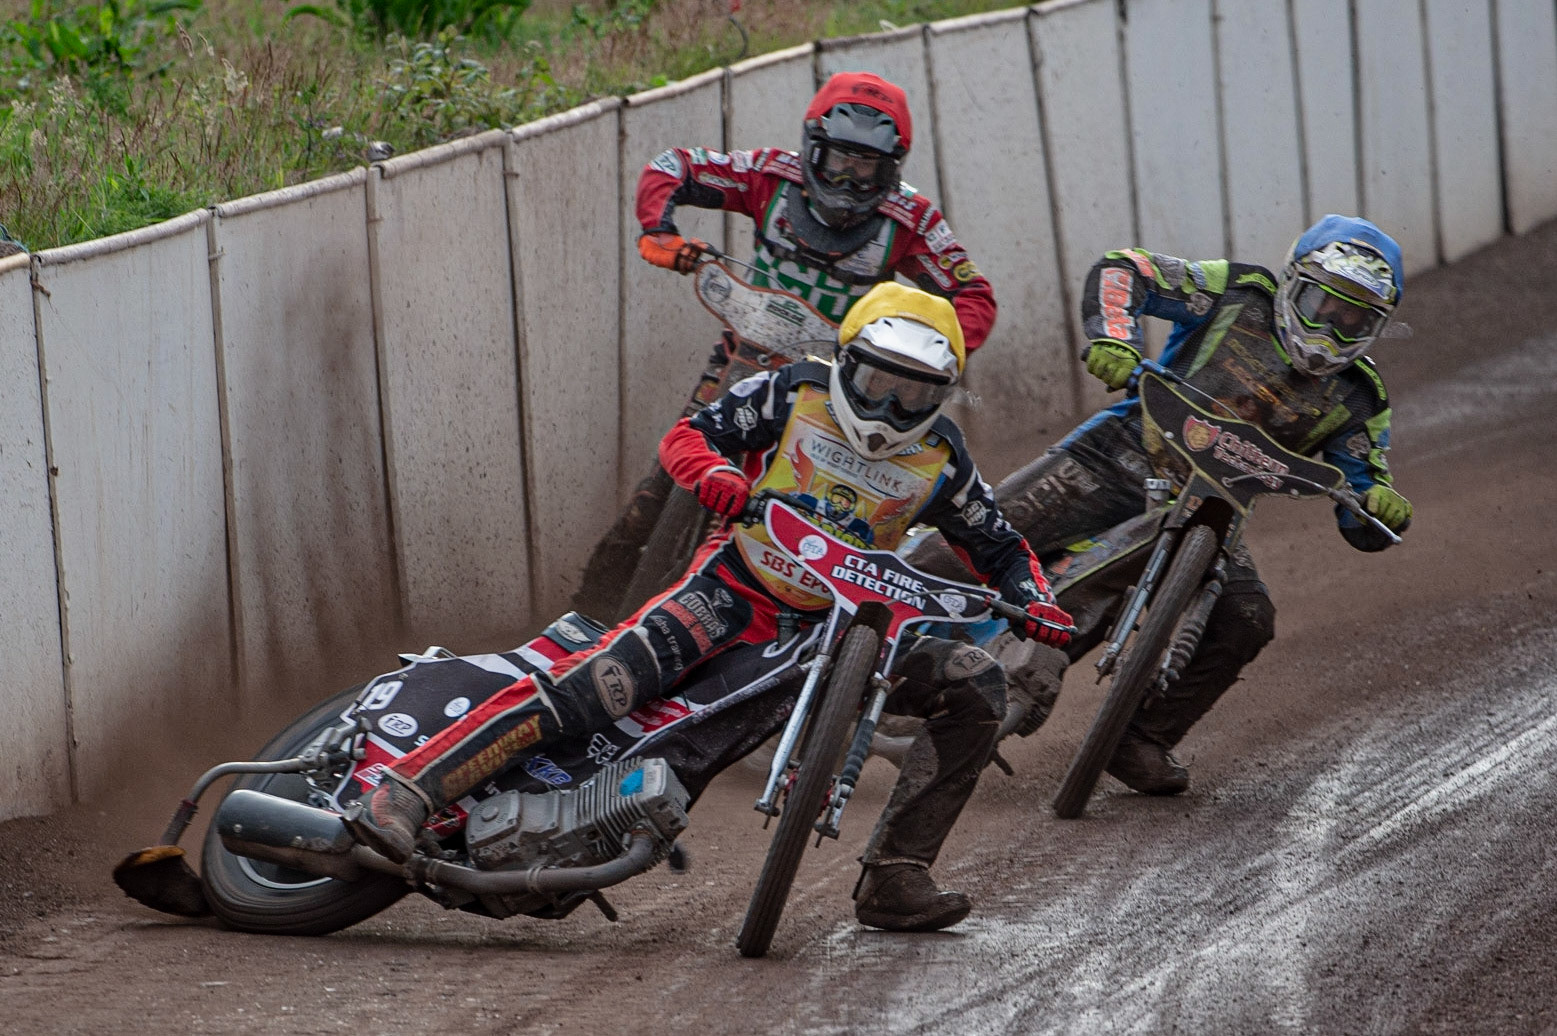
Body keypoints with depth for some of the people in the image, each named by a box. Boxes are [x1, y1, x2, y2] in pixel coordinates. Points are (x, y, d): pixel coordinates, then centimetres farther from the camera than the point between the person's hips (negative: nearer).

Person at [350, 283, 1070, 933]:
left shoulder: (939, 459, 2)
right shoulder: (791, 394, -3)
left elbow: (997, 547, 13)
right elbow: (685, 435, -1)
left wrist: (1034, 601, -9)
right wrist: (713, 471, -25)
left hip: (835, 624, 4)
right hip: (735, 589, -4)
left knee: (976, 686, -12)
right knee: (602, 681, -27)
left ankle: (893, 878, -12)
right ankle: (407, 789, -30)